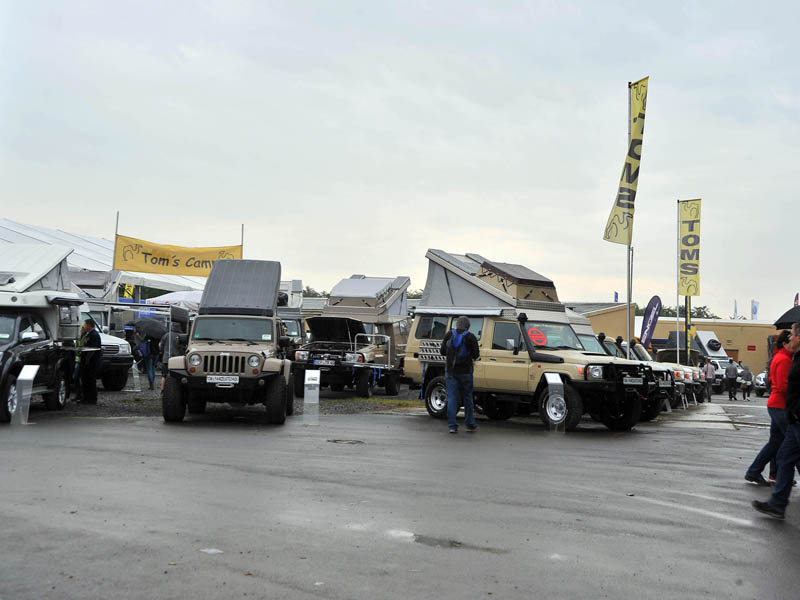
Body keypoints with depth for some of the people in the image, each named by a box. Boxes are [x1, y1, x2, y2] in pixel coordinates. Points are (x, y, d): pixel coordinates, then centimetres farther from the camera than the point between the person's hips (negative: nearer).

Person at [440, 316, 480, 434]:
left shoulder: (449, 335, 0)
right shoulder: (470, 337, -7)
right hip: (465, 371, -1)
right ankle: (470, 424, 18)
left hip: (450, 371, 1)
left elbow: (442, 351, 5)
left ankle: (452, 425, -1)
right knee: (467, 398, 11)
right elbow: (476, 355, -7)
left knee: (451, 398, 2)